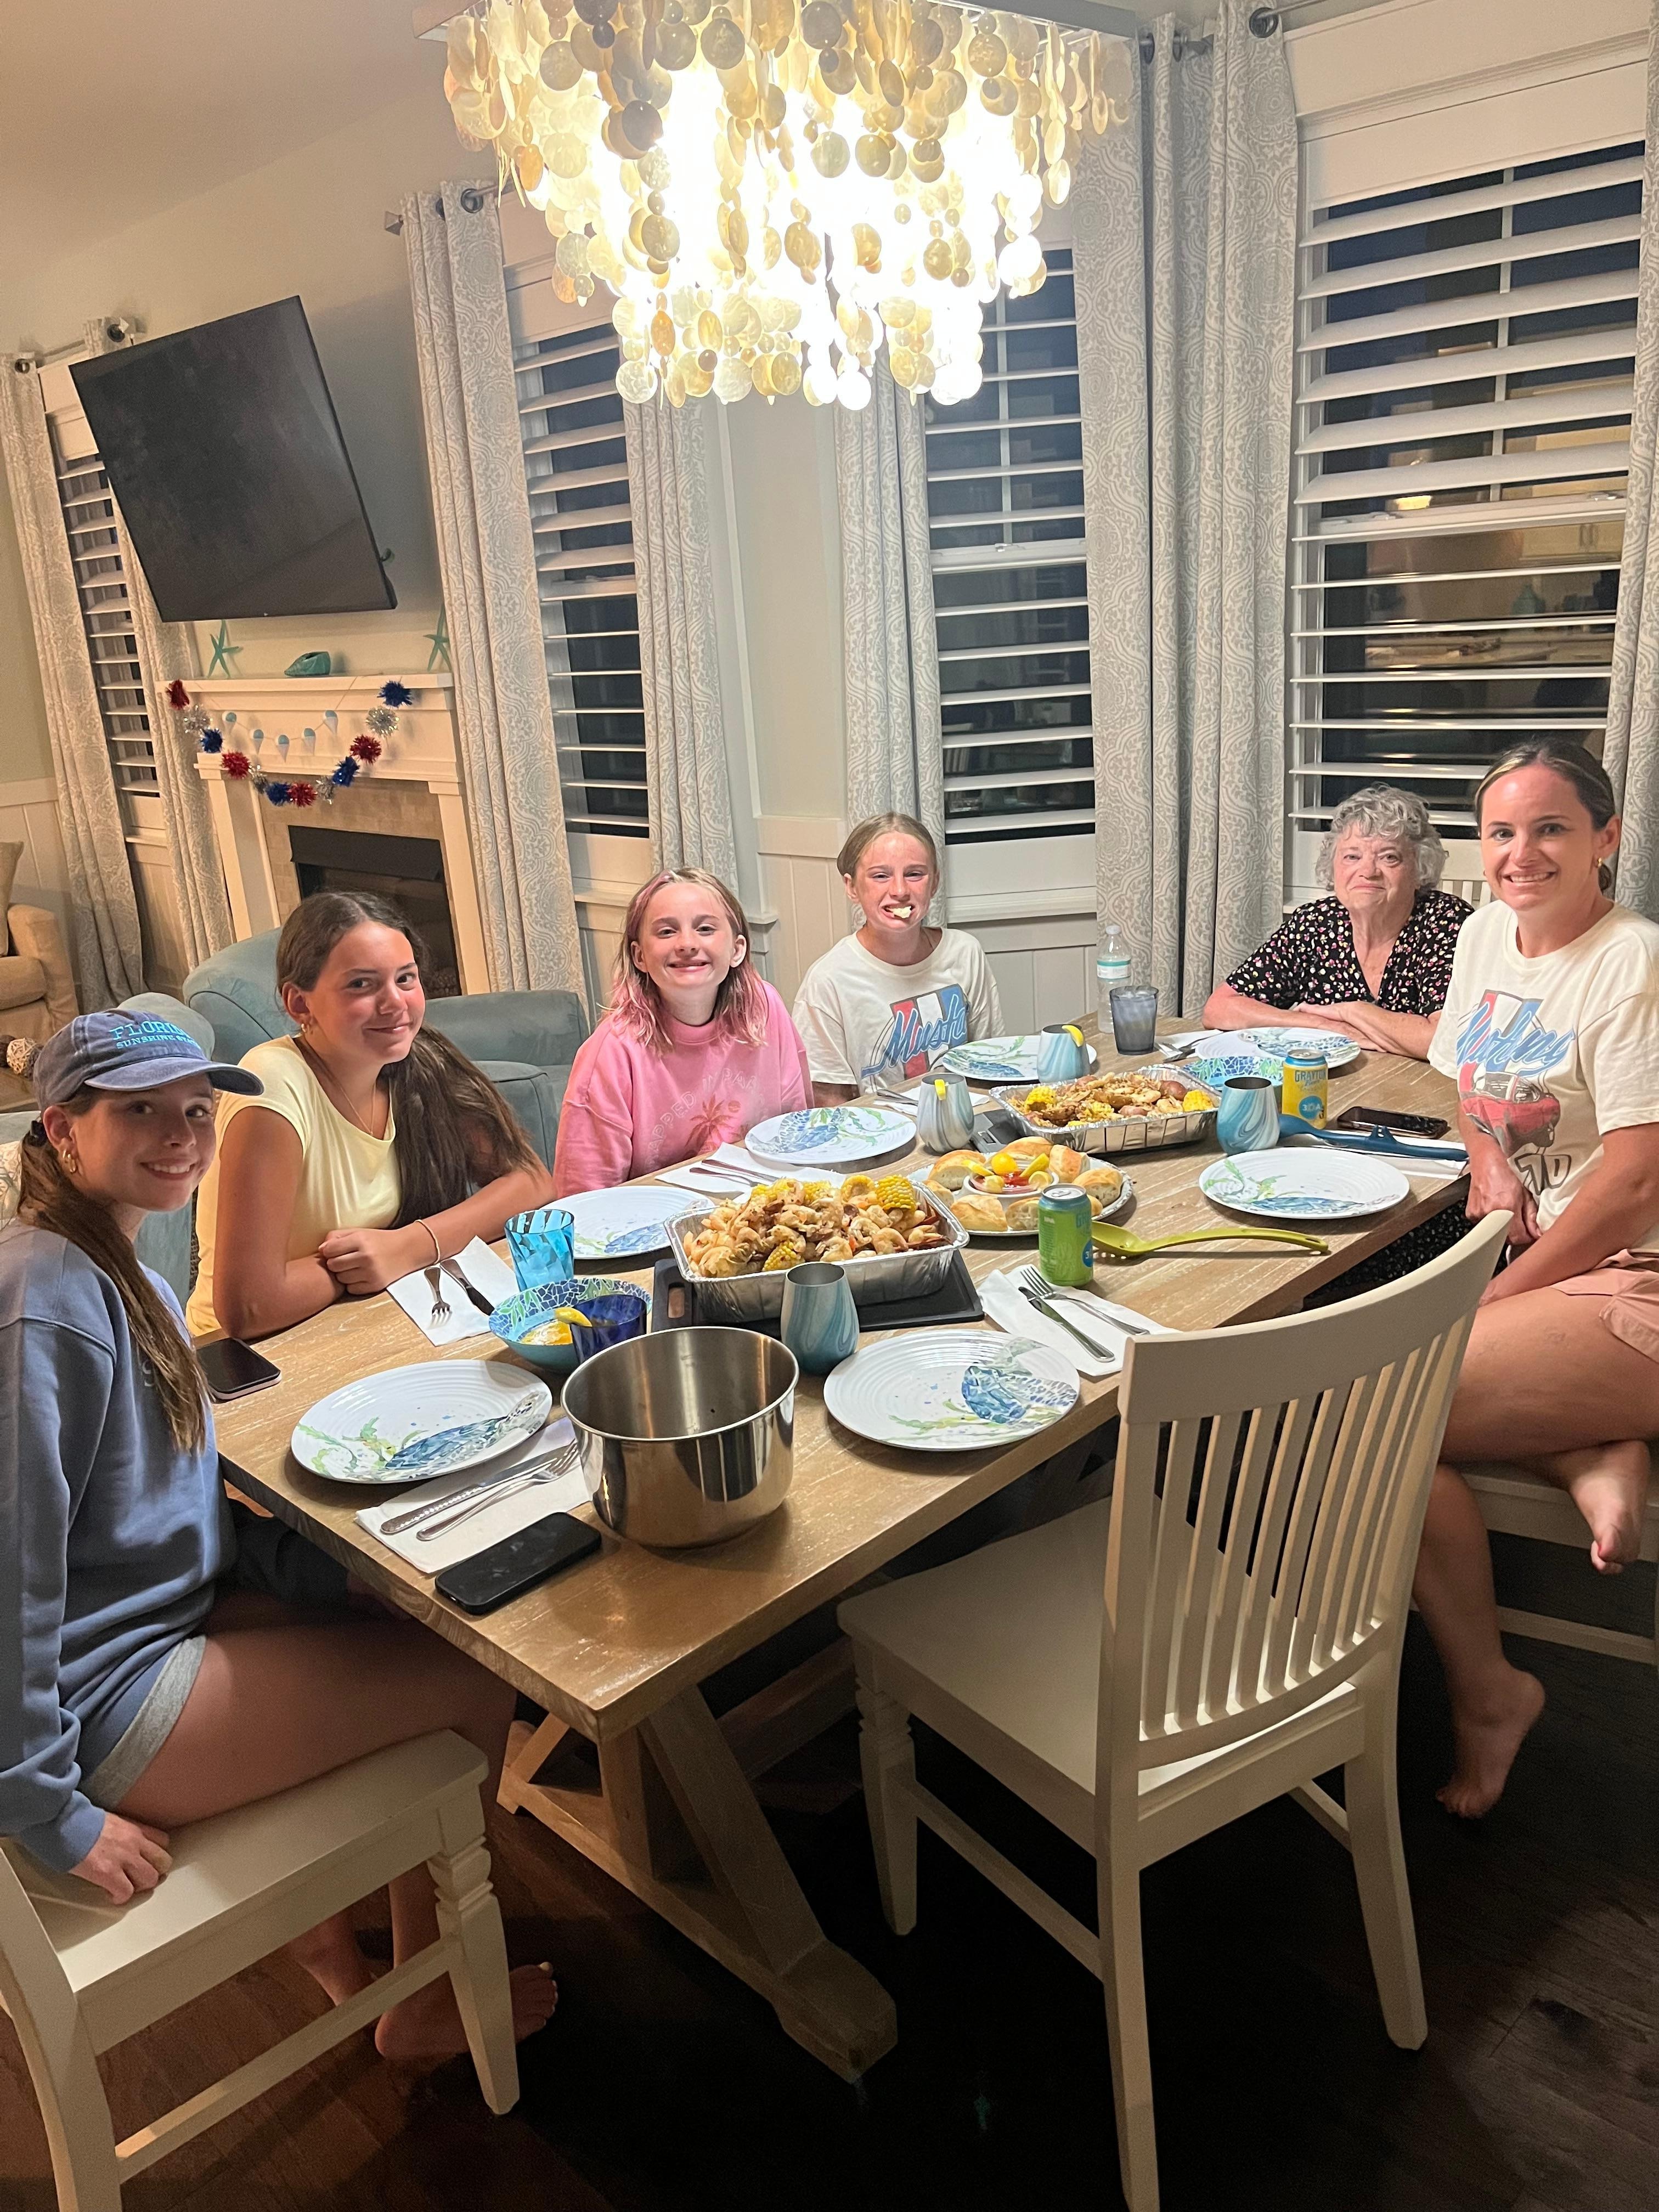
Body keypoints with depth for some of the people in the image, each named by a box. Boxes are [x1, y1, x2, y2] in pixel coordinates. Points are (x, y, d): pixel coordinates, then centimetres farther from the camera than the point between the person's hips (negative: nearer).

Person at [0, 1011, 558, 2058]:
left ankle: (330, 1929, 31)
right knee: (475, 1676, -3)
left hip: (164, 1612, 10)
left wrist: (342, 1574, -3)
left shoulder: (132, 1281, 7)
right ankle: (424, 2000, 21)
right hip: (101, 1704, -10)